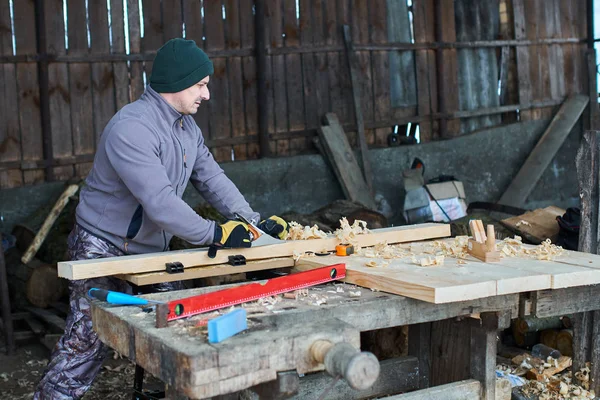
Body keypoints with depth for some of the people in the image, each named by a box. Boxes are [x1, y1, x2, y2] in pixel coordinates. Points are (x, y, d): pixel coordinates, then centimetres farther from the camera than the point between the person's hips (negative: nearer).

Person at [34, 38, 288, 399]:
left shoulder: (187, 126, 5)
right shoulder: (131, 128, -25)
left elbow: (212, 178, 6)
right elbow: (159, 200, -32)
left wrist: (254, 221, -5)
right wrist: (213, 234, -29)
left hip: (153, 249, 9)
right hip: (105, 249, -8)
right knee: (87, 342, -5)